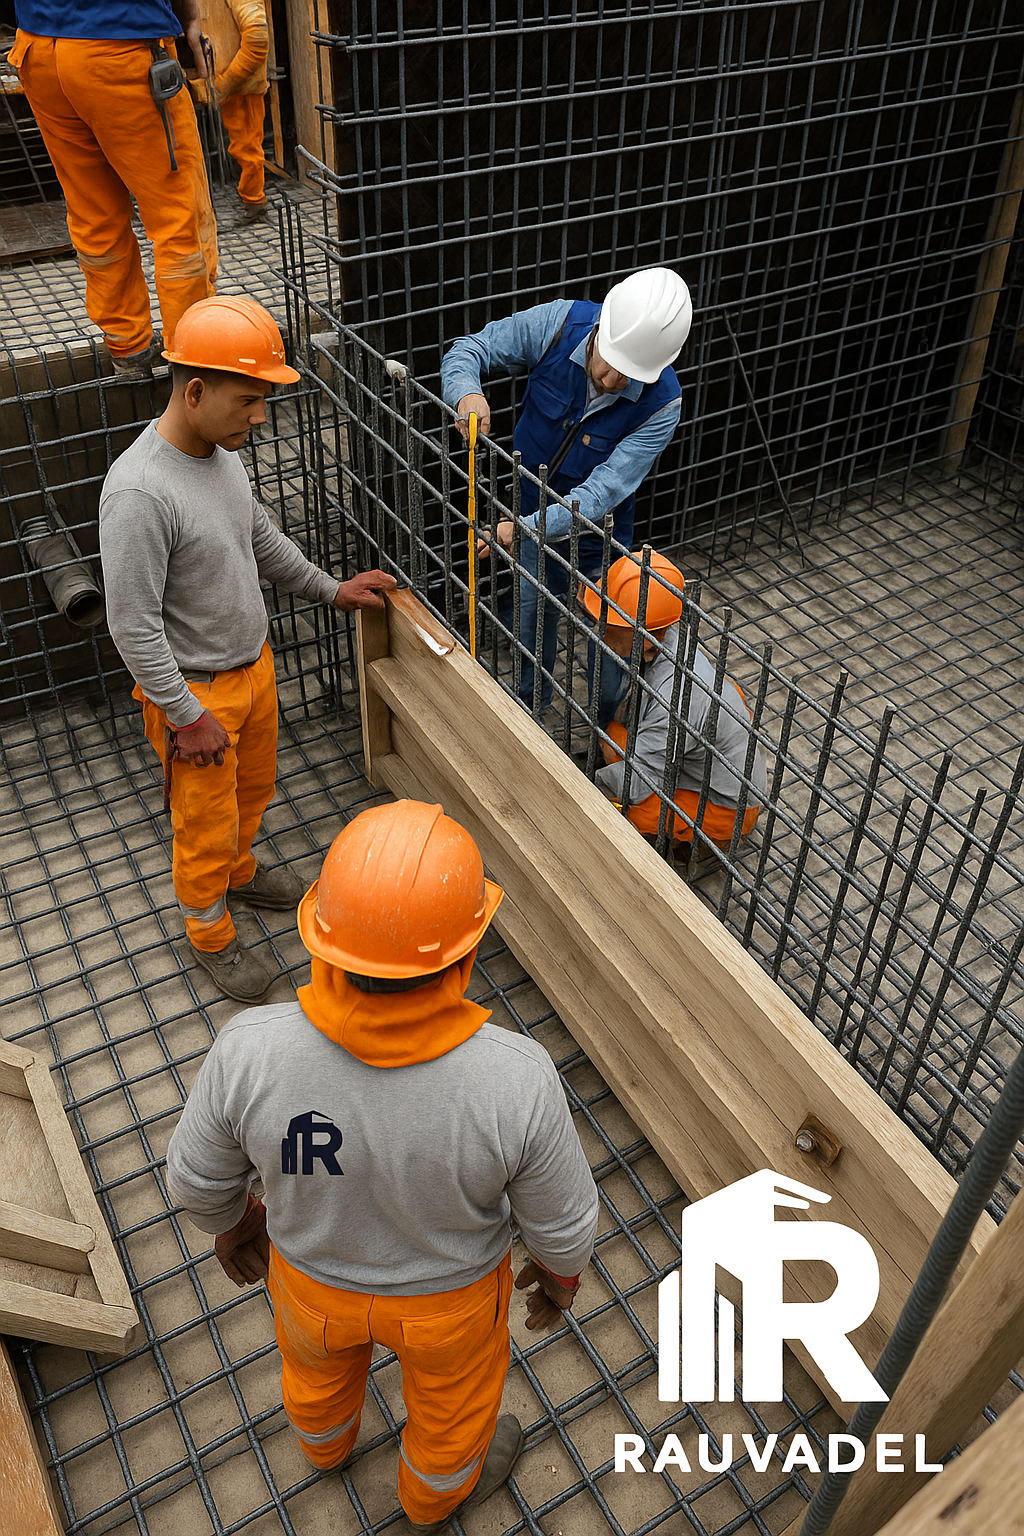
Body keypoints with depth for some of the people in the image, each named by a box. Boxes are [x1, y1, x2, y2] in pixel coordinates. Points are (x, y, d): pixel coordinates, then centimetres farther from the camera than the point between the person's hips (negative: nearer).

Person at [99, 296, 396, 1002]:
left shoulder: (222, 448, -5)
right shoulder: (139, 493, -31)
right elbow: (134, 626, -26)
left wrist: (330, 588, 15)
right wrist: (187, 716, -21)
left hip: (255, 664, 8)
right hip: (196, 690, -8)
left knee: (253, 788, 28)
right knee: (207, 822, 13)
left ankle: (239, 872, 56)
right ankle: (211, 933, 37)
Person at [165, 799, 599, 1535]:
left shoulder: (253, 1051, -37)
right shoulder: (517, 1080, -39)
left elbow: (200, 1174, -16)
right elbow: (562, 1216, -20)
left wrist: (231, 1225, 7)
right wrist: (562, 1271, 4)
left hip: (315, 1269, 2)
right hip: (449, 1285, -1)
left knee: (321, 1359, 36)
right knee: (452, 1390, 32)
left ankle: (326, 1439, 69)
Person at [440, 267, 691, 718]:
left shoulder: (661, 403, -31)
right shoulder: (557, 323, -25)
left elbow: (602, 492, -33)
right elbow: (469, 350, -14)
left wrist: (526, 528, -46)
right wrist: (466, 393, -38)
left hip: (596, 533, -3)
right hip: (532, 510, 3)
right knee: (533, 612, 25)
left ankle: (605, 729, 41)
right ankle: (531, 699, 52)